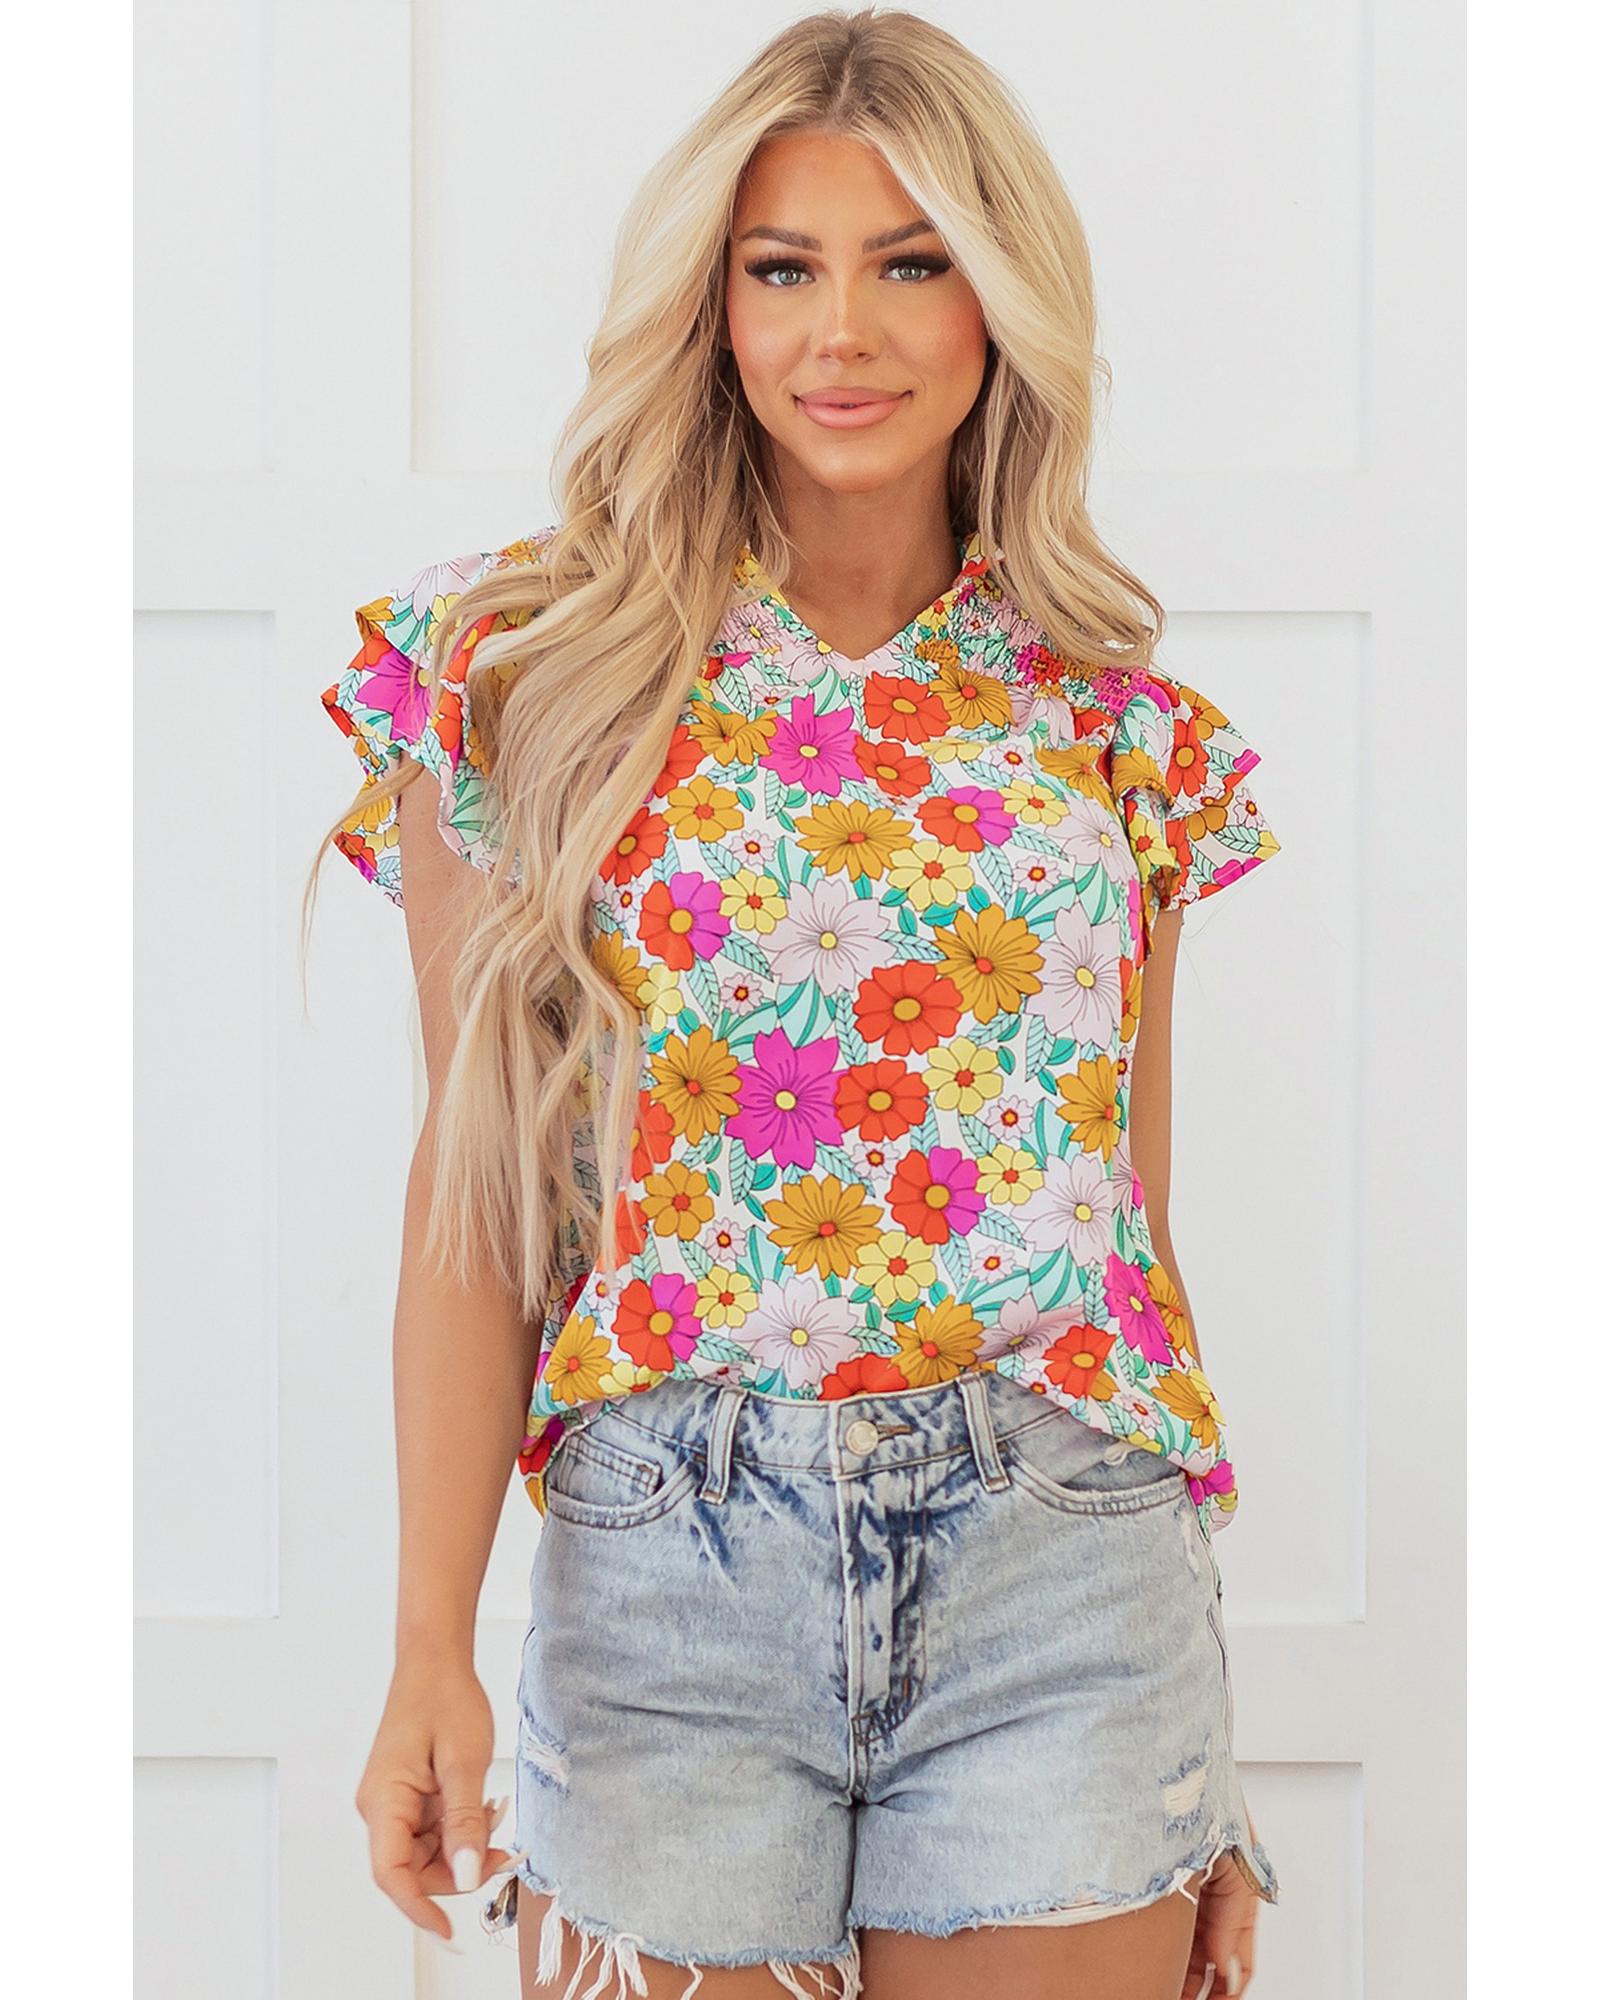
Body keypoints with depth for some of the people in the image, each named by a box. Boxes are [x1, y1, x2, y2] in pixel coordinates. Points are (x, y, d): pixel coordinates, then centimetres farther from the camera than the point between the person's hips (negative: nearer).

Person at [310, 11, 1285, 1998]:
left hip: (1063, 1561, 2)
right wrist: (430, 1649, -8)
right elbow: (478, 1185, -1)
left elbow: (1138, 1213, 9)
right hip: (667, 1567, -1)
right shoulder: (526, 668, 0)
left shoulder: (1116, 722, 5)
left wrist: (1202, 1765, 10)